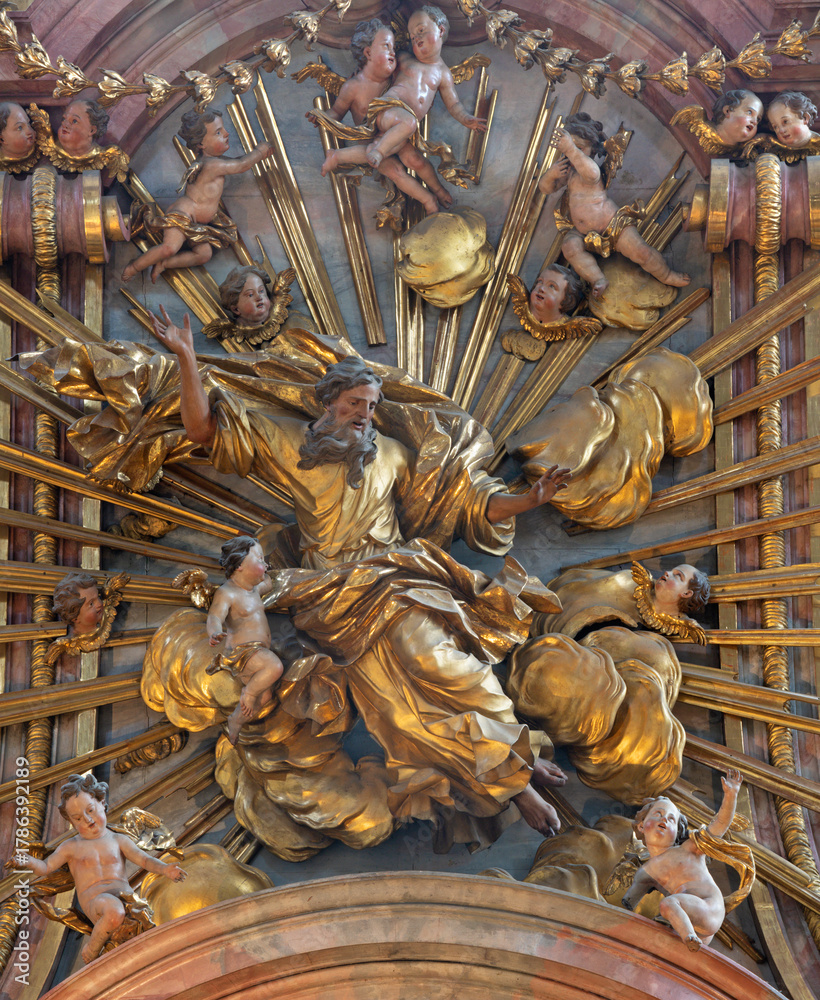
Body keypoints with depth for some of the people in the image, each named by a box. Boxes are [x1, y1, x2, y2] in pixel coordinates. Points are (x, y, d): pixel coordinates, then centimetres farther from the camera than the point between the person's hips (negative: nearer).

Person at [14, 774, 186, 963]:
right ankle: (90, 951, -12)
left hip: (124, 894, 3)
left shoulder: (118, 840, 18)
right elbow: (46, 867, 11)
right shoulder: (71, 847, 17)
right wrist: (30, 862, -11)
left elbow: (144, 859, 9)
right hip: (94, 899, -2)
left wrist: (164, 869, -11)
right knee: (114, 912, -38)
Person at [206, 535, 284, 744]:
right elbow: (215, 617, -32)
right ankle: (248, 694, -13)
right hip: (241, 650, -10)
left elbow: (268, 585, 40)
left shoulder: (254, 588, 14)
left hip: (258, 652, 10)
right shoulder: (226, 593, -15)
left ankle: (236, 721, 35)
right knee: (274, 666, -36)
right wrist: (214, 633, -51)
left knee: (264, 696, 15)